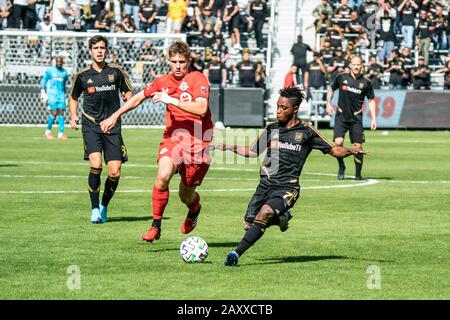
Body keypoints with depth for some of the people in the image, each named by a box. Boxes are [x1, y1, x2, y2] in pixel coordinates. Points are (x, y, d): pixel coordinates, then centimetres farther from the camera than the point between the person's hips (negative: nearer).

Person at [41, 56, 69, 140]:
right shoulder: (49, 70, 1)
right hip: (52, 94, -4)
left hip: (61, 94, 4)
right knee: (54, 113, -12)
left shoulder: (64, 72, 12)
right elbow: (43, 81, 2)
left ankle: (61, 133, -4)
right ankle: (48, 131, 4)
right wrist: (43, 92, -7)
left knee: (61, 112, -4)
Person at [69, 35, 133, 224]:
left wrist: (128, 97, -8)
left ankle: (104, 206, 22)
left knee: (115, 173, -5)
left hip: (112, 127, 1)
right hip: (91, 125, -1)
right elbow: (73, 97, 20)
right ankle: (95, 209, -7)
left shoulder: (116, 72, 5)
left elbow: (128, 92, 16)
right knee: (95, 165, -21)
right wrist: (73, 116, 4)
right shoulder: (82, 76, 5)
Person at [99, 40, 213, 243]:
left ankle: (194, 210, 44)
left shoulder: (198, 79, -9)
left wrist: (172, 100, -26)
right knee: (163, 175, -26)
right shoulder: (163, 82, 7)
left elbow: (201, 109, -24)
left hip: (197, 141, -3)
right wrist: (115, 116, 23)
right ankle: (156, 226, -14)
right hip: (173, 136, 3)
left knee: (186, 196, 5)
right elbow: (138, 98, 23)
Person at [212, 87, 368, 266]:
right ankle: (281, 218, 28)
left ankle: (236, 254, -29)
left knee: (265, 213, -30)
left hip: (287, 187, -5)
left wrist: (350, 151, -16)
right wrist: (228, 147, 11)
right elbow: (252, 152, 23)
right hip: (265, 184, 5)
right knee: (248, 223, -1)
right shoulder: (271, 129, 12)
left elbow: (334, 150, 4)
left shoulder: (306, 132, 1)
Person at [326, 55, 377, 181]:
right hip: (341, 116, 0)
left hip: (356, 118, 0)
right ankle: (341, 167, 8)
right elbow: (331, 89, 18)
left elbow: (371, 100, 8)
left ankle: (358, 174, 12)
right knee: (338, 142, -17)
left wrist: (374, 119, 2)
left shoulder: (366, 82, 0)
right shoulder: (341, 78, 1)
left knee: (358, 146, -3)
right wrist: (328, 103, 4)